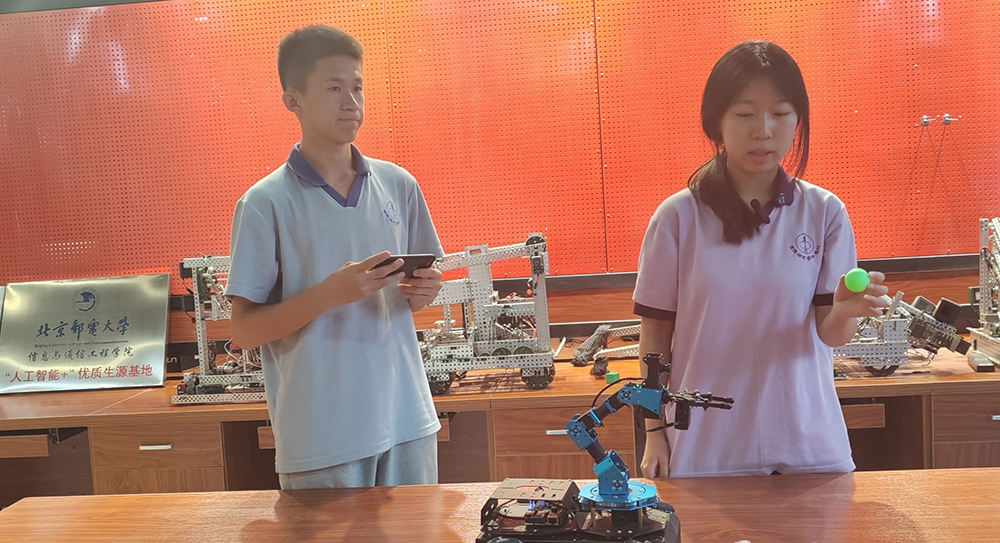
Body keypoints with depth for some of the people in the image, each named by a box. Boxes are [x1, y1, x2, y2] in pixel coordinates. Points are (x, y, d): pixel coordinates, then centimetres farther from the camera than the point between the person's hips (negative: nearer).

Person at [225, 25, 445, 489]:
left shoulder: (398, 186, 7)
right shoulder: (266, 203, -6)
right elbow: (244, 331, -7)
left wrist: (422, 292, -6)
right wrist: (329, 294, -21)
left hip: (408, 420, 4)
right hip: (320, 437, -4)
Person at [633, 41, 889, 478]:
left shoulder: (824, 212, -2)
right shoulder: (677, 217, -5)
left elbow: (829, 334, -5)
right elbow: (655, 333, 1)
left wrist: (845, 312, -28)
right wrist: (654, 432, -1)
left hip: (808, 443, 1)